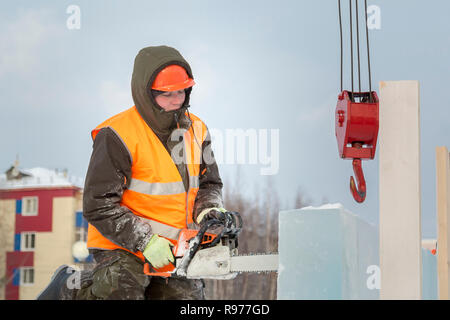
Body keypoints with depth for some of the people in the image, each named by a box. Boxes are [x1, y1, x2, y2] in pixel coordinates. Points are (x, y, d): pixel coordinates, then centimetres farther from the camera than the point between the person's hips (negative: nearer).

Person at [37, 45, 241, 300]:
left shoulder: (196, 130, 4)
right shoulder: (118, 135, -18)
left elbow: (209, 184, 15)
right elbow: (98, 205, -18)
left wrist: (209, 212, -8)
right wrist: (146, 241, -21)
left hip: (174, 249, 6)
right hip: (123, 248, -6)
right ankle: (70, 289, 12)